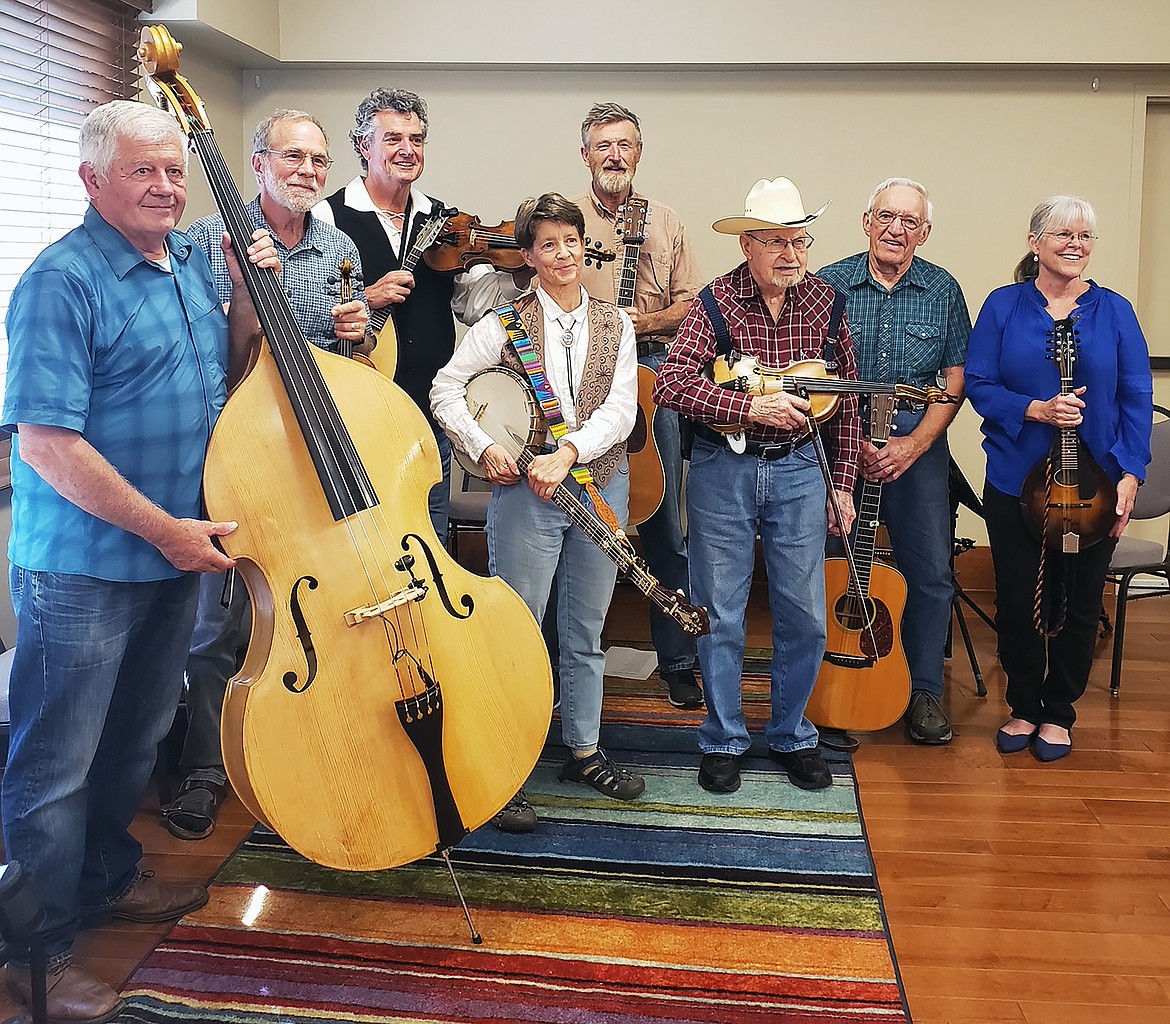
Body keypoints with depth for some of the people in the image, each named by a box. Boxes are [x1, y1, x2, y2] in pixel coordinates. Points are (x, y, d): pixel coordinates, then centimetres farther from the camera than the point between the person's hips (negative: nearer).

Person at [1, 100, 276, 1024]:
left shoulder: (188, 260, 7)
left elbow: (226, 376, 17)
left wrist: (249, 296, 0)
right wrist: (163, 528, -21)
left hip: (176, 555, 8)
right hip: (83, 566, -8)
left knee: (136, 738, 22)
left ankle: (107, 879, 42)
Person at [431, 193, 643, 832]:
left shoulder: (614, 325, 7)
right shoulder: (505, 323, -1)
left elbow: (620, 409, -5)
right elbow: (445, 388, -3)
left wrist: (567, 451, -20)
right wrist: (485, 448, -16)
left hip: (600, 488, 3)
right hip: (525, 491, -3)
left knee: (586, 633, 15)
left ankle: (584, 752, 30)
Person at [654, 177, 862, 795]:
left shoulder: (824, 302, 2)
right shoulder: (716, 303, -7)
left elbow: (844, 399, 10)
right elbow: (670, 384, -18)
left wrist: (842, 482, 9)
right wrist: (751, 406, -26)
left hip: (797, 470, 3)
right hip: (722, 469, -2)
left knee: (805, 616, 7)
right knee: (720, 615, 6)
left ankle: (792, 736, 27)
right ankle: (723, 740, 23)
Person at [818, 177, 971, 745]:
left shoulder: (943, 291, 5)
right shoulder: (829, 285, 1)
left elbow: (955, 377, 3)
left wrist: (915, 442, -9)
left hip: (918, 441, 1)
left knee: (930, 571, 2)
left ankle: (924, 691, 17)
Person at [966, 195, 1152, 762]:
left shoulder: (1114, 310, 4)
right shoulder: (1004, 305, 2)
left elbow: (1137, 398, 2)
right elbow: (979, 384, -2)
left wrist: (1130, 473, -8)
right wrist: (1036, 410, -18)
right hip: (1015, 482, 0)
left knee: (1078, 604, 8)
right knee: (1017, 602, 7)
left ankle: (1058, 713, 26)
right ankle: (1023, 708, 26)